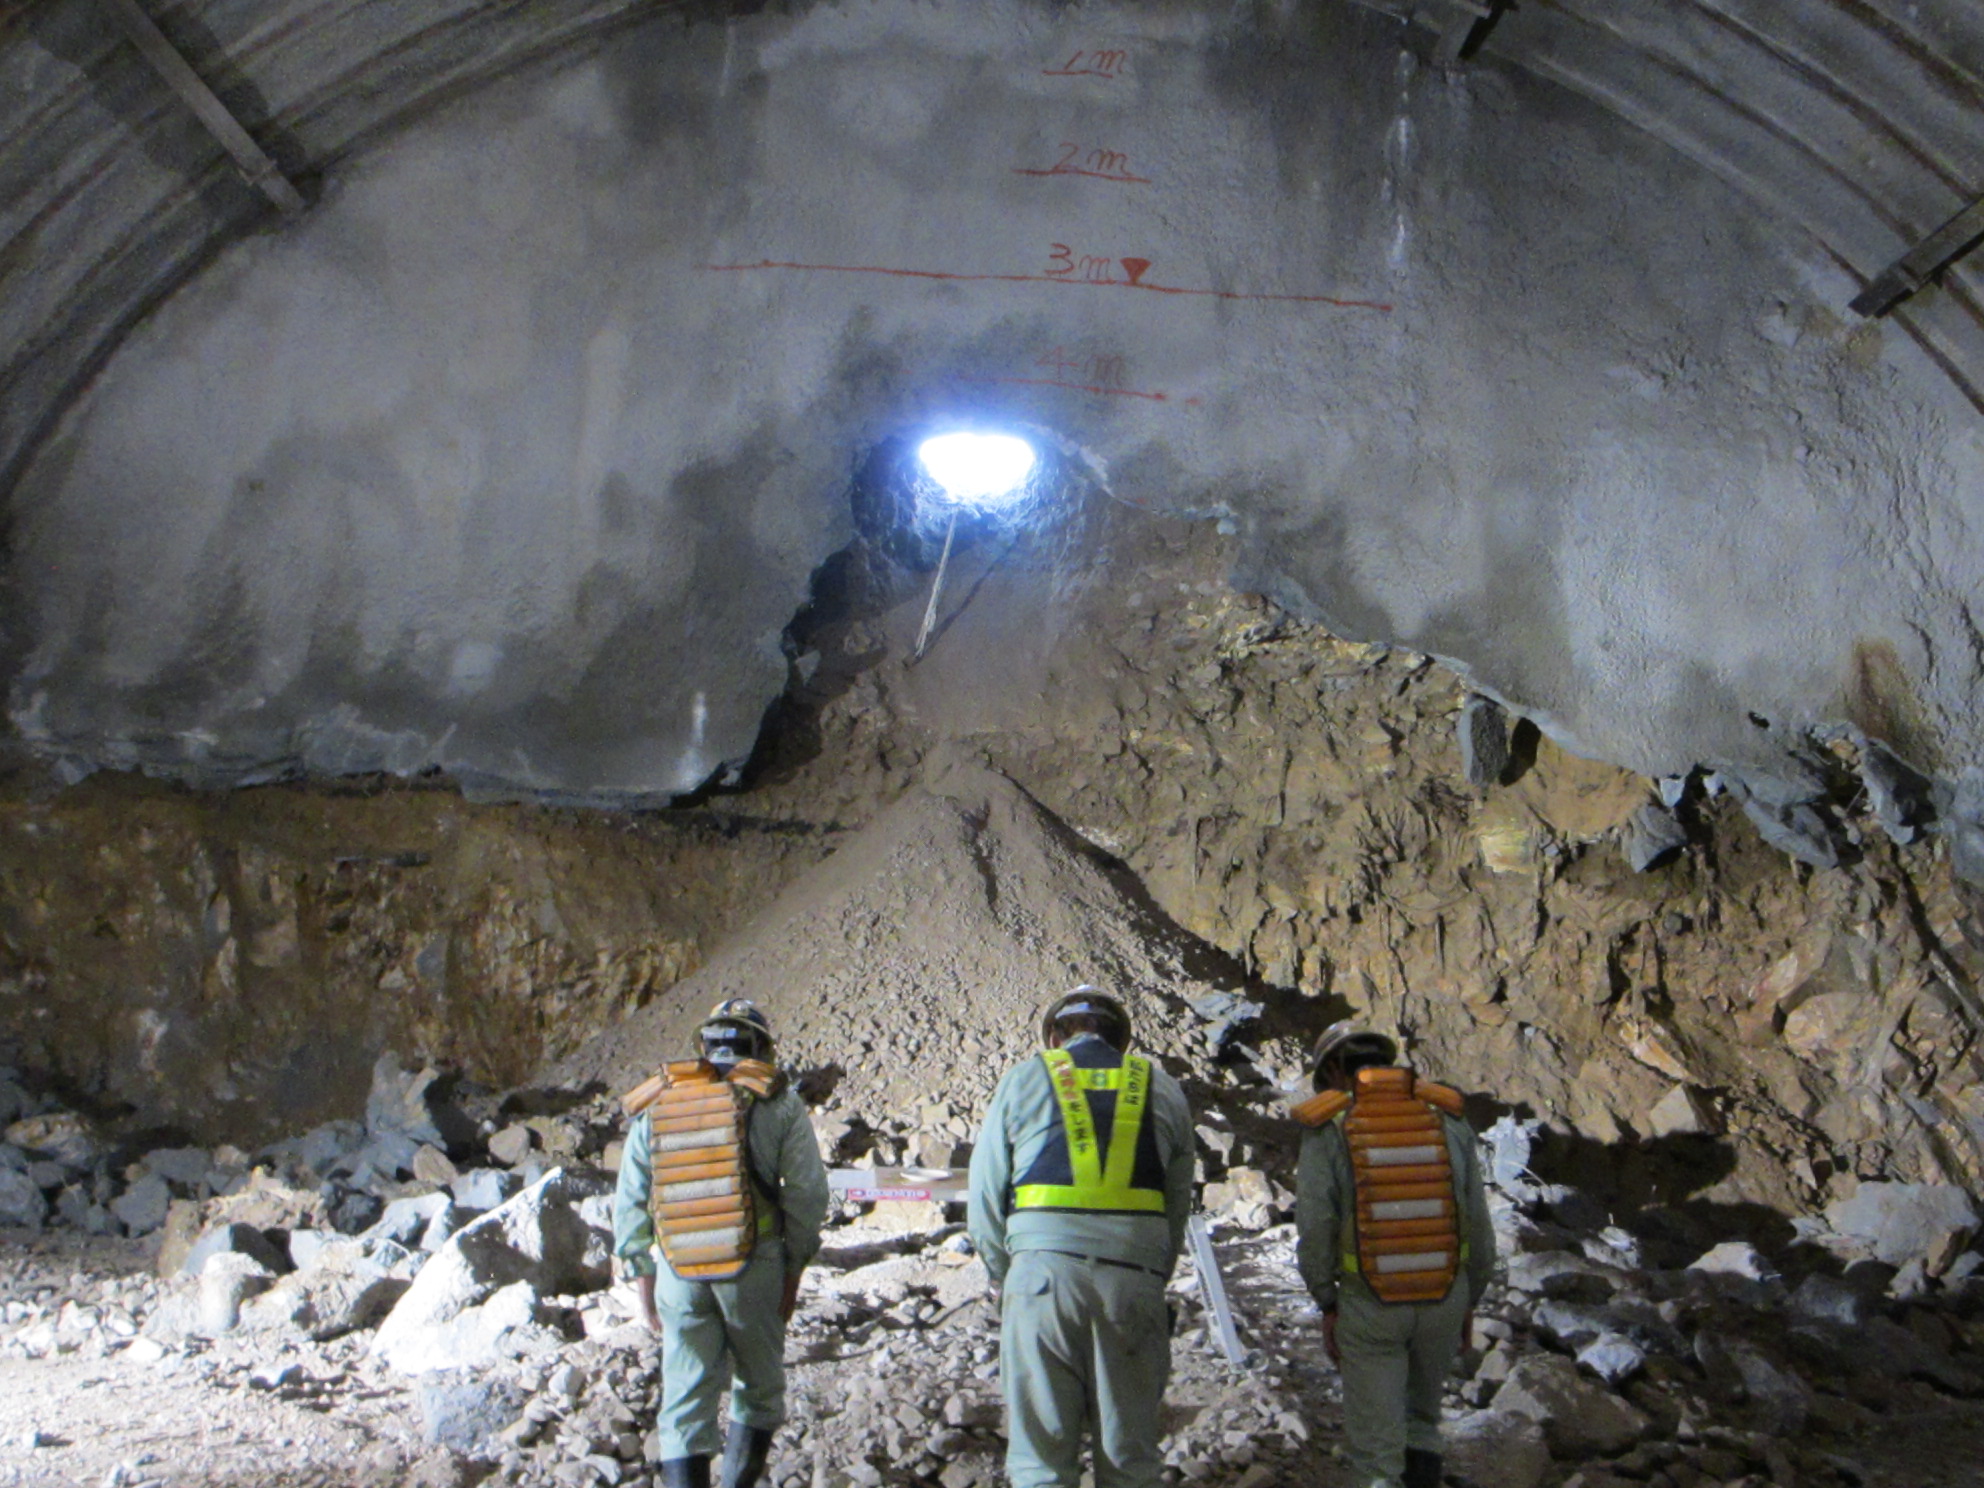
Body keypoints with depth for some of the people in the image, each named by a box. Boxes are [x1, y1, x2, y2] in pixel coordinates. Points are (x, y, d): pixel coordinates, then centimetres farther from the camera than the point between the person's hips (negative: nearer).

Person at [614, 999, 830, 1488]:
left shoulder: (655, 1104, 8)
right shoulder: (777, 1102, 0)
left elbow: (629, 1203, 7)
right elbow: (806, 1194, -3)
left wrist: (643, 1280, 14)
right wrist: (793, 1272, 6)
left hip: (679, 1270, 2)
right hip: (754, 1264, -1)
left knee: (684, 1404, 7)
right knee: (758, 1391, 17)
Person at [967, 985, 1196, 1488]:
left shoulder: (1024, 1080, 10)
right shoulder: (1163, 1089, 15)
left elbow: (984, 1198, 9)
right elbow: (1179, 1204, 13)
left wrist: (1004, 1276, 21)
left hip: (1042, 1271, -1)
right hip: (1134, 1276, 2)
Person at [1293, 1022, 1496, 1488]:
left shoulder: (1327, 1127, -8)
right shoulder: (1446, 1117, 1)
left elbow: (1314, 1228, -12)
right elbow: (1477, 1222, 3)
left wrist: (1327, 1305, 0)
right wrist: (1469, 1301, 14)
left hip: (1367, 1304, -3)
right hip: (1445, 1297, 3)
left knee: (1374, 1445, 7)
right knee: (1422, 1414, 28)